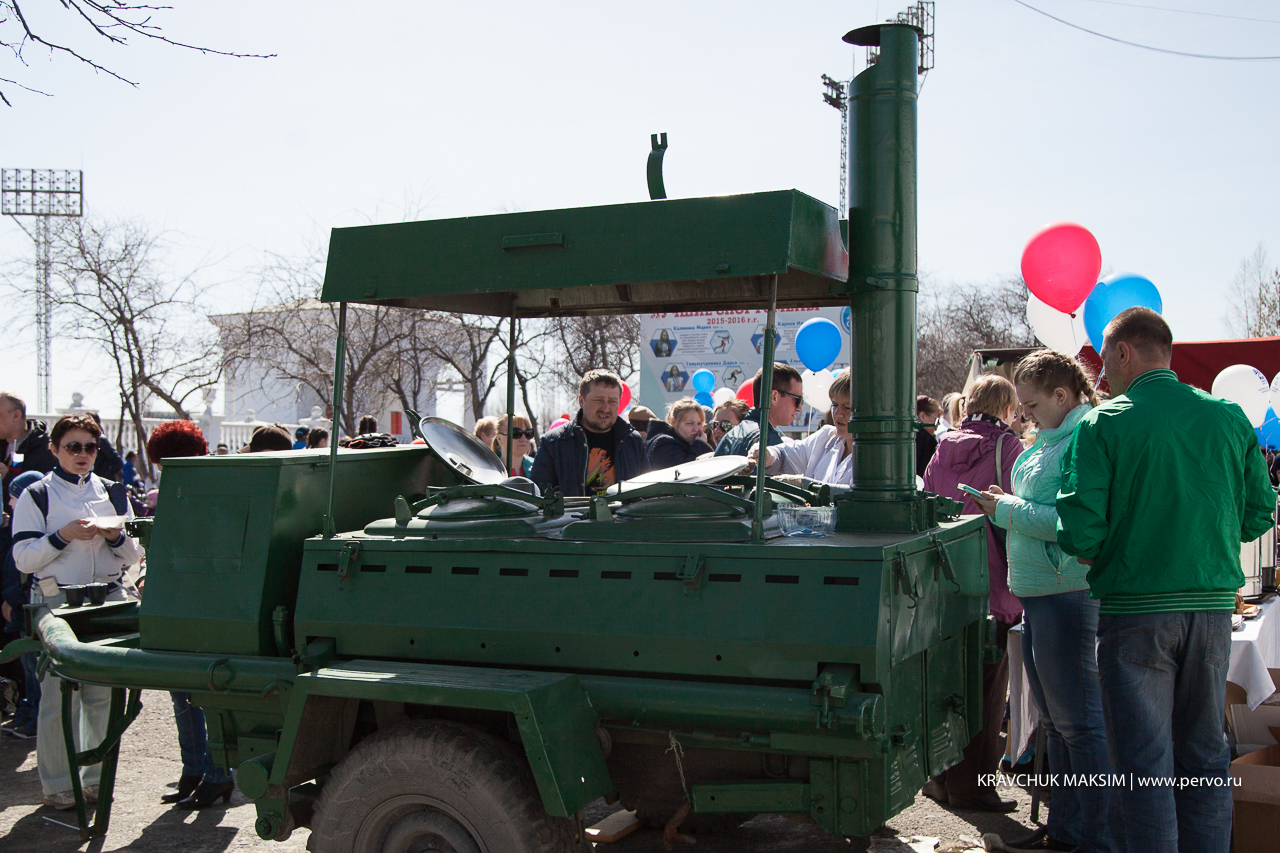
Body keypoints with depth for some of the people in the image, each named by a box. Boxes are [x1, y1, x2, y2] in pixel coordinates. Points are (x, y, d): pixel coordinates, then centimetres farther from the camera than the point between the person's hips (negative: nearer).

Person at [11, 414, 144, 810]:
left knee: (103, 694, 4)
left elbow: (135, 555, 14)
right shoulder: (36, 496, 3)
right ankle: (57, 785, 9)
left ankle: (97, 776, 16)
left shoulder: (113, 493, 14)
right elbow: (23, 559, -4)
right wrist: (63, 535, -16)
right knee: (59, 695, -2)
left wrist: (116, 536, -6)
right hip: (58, 603, -3)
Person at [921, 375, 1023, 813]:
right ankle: (971, 784, 8)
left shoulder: (942, 449, 8)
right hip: (989, 586, -5)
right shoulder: (1008, 448, -9)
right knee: (984, 688, 4)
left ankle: (939, 777, 23)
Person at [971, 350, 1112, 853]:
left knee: (1079, 722, -3)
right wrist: (1003, 506, 7)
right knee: (1054, 720, 16)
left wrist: (1008, 509, -15)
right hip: (1038, 593, 10)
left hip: (1067, 594, -10)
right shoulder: (1049, 440, 16)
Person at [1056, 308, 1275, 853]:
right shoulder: (1229, 418, 4)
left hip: (1136, 610, -4)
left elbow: (1079, 531, -15)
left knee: (1145, 761, 3)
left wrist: (1099, 556, 6)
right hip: (1214, 604, 5)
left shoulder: (1103, 425, -9)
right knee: (1204, 752, 15)